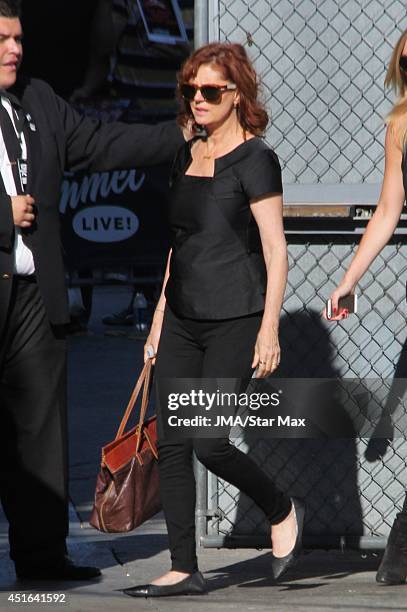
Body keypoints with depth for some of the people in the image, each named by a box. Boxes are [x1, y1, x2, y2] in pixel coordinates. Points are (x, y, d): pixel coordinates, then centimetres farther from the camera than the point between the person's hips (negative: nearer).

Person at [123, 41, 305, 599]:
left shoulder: (254, 160, -8)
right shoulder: (186, 158, 13)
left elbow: (275, 250, -10)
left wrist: (269, 329, -16)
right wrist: (159, 319, 17)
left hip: (236, 321, -7)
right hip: (183, 321, 7)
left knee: (209, 442, -11)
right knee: (171, 444, 0)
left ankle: (283, 512, 14)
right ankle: (185, 569, 4)